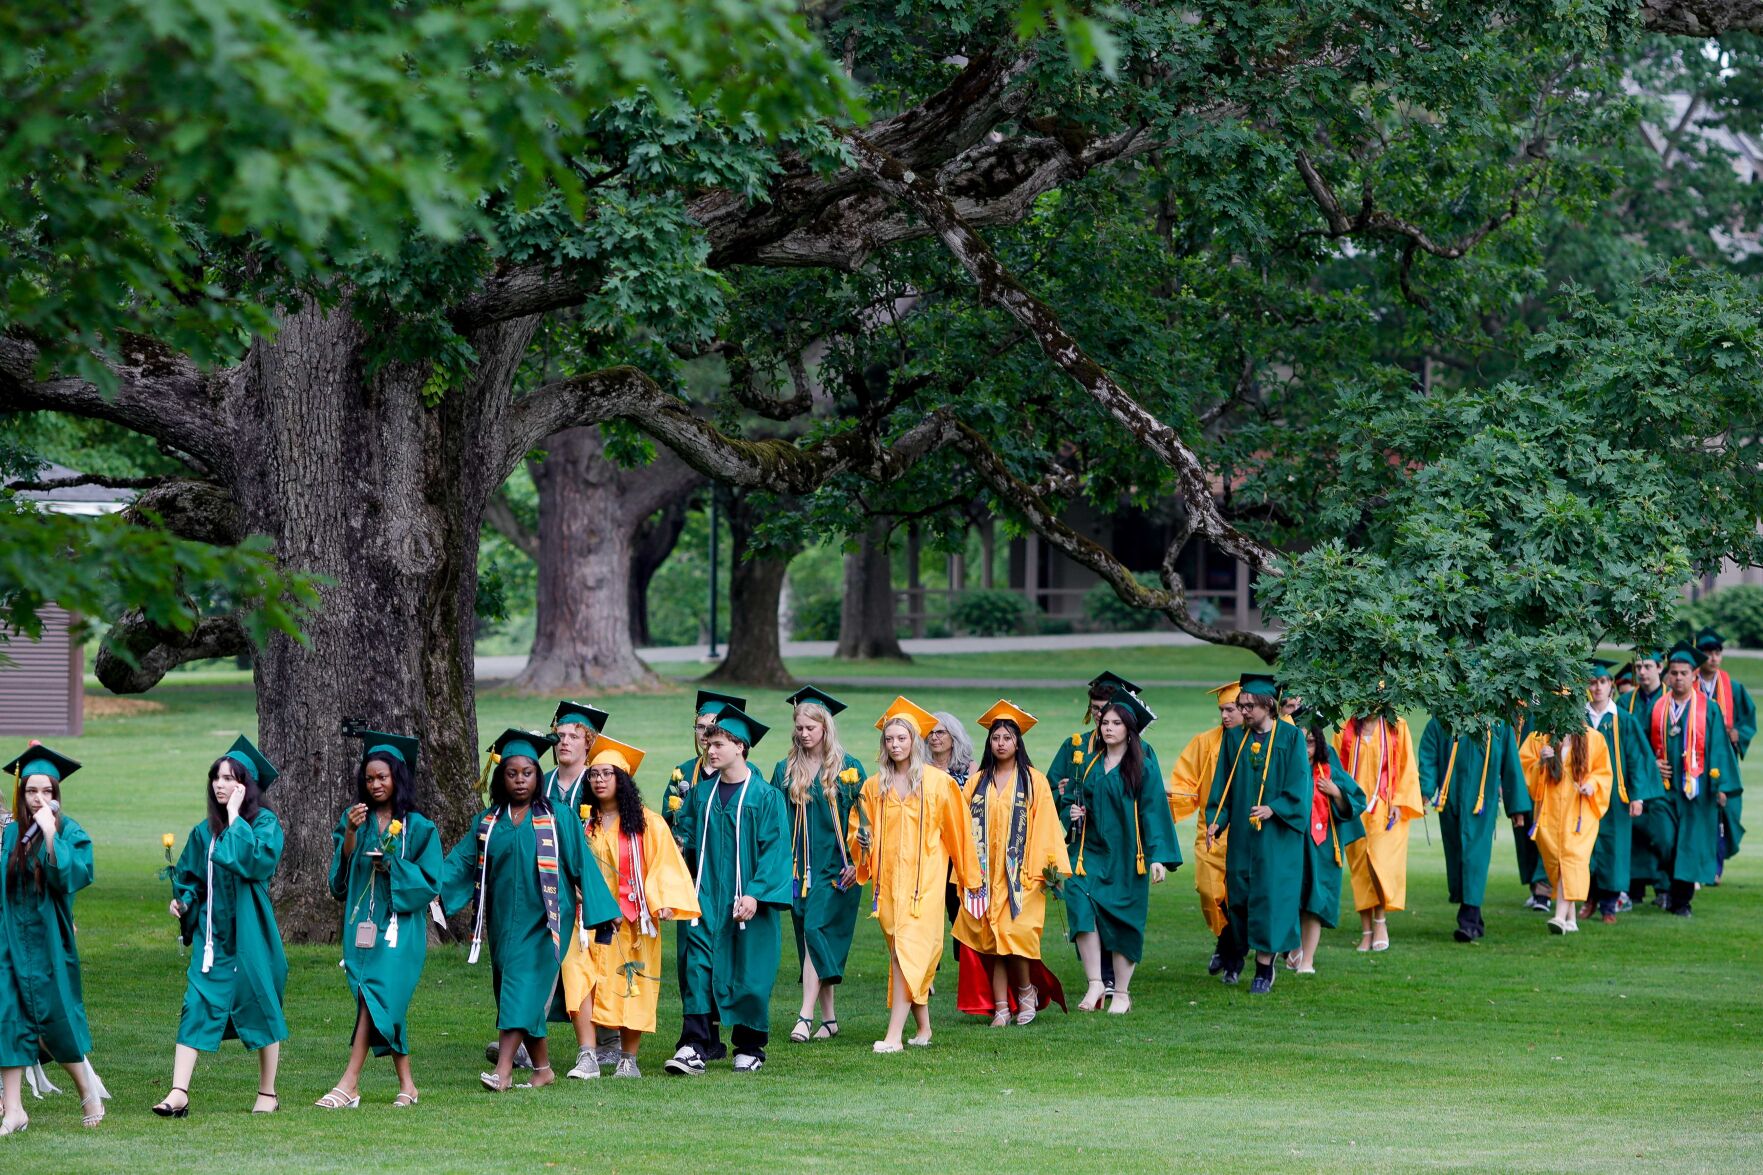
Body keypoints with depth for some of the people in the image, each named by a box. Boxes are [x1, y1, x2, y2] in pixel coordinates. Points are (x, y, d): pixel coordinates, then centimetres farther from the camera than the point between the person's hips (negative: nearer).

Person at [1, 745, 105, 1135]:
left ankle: (88, 1091, 25)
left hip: (49, 942, -4)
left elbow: (71, 876, -23)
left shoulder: (70, 832, -6)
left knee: (55, 1020, 3)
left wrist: (50, 833, -26)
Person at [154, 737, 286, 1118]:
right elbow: (189, 878, 21)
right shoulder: (204, 832, 11)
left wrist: (235, 818, -16)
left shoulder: (265, 822, -4)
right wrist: (183, 900, 1)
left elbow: (258, 861, -22)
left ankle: (268, 1093, 15)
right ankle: (179, 1094, -13)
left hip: (249, 931, -4)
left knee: (258, 1005, 3)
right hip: (211, 932, 4)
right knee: (196, 1006, -6)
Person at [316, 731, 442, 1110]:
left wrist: (393, 866, -14)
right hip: (361, 921, 4)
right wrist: (350, 833, -13)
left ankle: (350, 1084, -22)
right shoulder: (355, 819, 10)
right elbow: (341, 872, 2)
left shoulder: (418, 828, 1)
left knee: (377, 994, -16)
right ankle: (406, 1085, 12)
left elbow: (430, 882, -1)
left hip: (399, 924, -4)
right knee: (386, 1003, 4)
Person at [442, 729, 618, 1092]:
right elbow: (461, 862, 2)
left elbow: (581, 866, 0)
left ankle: (504, 1069, -22)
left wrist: (600, 912, -3)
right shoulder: (488, 822, 9)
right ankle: (543, 1068, 19)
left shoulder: (558, 819, 0)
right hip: (504, 921, 4)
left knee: (524, 989, -14)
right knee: (518, 995, 8)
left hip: (542, 921, -4)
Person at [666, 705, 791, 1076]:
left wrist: (755, 893, -17)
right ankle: (694, 1048, -15)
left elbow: (775, 849, -9)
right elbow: (684, 836, 15)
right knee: (697, 966, -9)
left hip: (746, 899, -3)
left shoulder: (765, 796, -5)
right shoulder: (702, 792, 8)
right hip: (705, 897, 3)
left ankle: (750, 1048, 18)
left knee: (748, 972, 4)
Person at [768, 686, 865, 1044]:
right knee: (813, 941, 5)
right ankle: (829, 1017, 11)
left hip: (836, 865, -4)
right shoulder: (786, 770, 9)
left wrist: (858, 863, -7)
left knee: (817, 931, -16)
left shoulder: (847, 767, -1)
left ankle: (806, 1015, -21)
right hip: (799, 865, 4)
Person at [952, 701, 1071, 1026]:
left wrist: (1049, 866, -7)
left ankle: (1026, 989, 12)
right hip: (986, 873, 3)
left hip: (1021, 873, -3)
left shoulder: (1034, 780, 3)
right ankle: (1001, 1006, 2)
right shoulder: (977, 782, 11)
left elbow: (1046, 826, -1)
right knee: (991, 938, -1)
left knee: (1014, 933, -12)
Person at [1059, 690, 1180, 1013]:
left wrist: (1158, 855, -15)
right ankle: (1095, 984, -16)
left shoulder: (1143, 766, -2)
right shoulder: (1091, 764, 10)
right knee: (1079, 900, -19)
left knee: (1123, 922, 0)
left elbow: (1153, 810, -7)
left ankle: (1121, 993, 15)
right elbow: (1070, 801, 20)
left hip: (1126, 856, -3)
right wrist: (1071, 813, -4)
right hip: (1091, 852, 3)